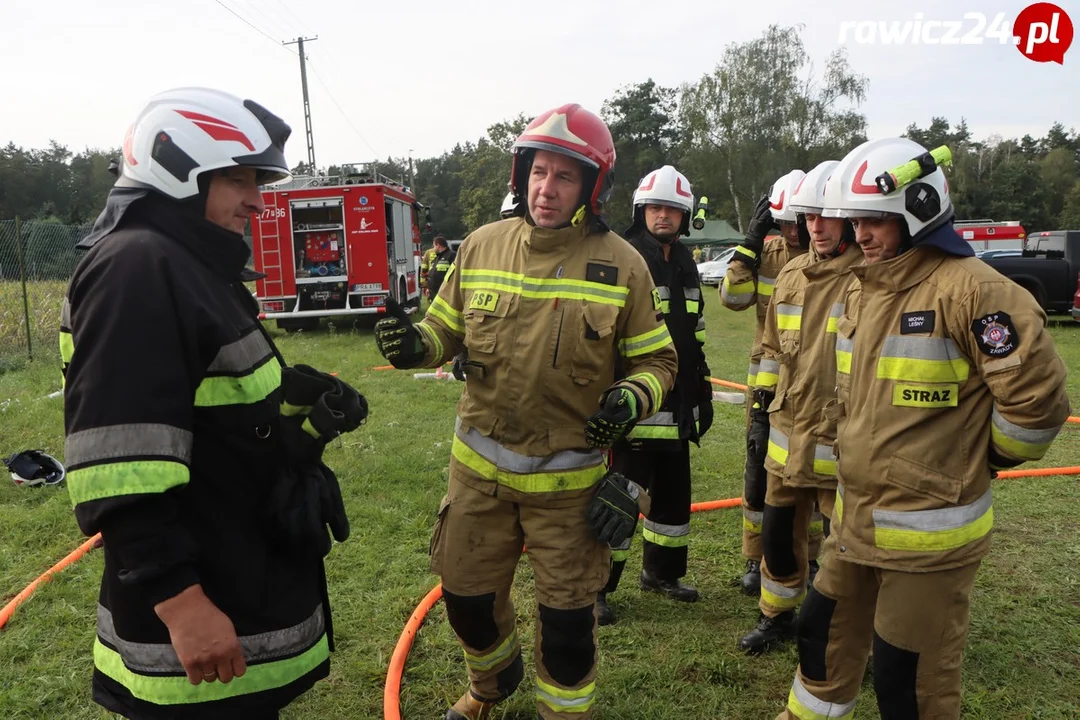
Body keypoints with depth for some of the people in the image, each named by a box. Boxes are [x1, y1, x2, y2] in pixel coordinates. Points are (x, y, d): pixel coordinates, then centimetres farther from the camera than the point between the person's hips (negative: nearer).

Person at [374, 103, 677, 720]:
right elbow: (447, 332, 7)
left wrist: (633, 399, -23)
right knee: (467, 593, 19)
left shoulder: (621, 264, -9)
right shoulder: (482, 247, -2)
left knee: (567, 615, 10)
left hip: (570, 477, -3)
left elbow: (656, 361, -2)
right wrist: (413, 344, -15)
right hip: (480, 466, 3)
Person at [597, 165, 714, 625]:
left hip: (677, 409, 8)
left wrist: (703, 393, 18)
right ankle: (598, 587, 14)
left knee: (674, 495, 17)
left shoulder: (686, 266, 13)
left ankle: (661, 573, 35)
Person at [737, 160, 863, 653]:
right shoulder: (792, 274, 9)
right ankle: (778, 615, 38)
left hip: (844, 438, -6)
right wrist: (765, 397, 17)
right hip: (789, 431, 6)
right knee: (779, 533, 17)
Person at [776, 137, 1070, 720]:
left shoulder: (970, 288, -19)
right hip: (855, 518, 8)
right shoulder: (862, 288, 7)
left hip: (927, 531, -7)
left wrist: (975, 462, -4)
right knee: (825, 638, 22)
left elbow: (1037, 397, -17)